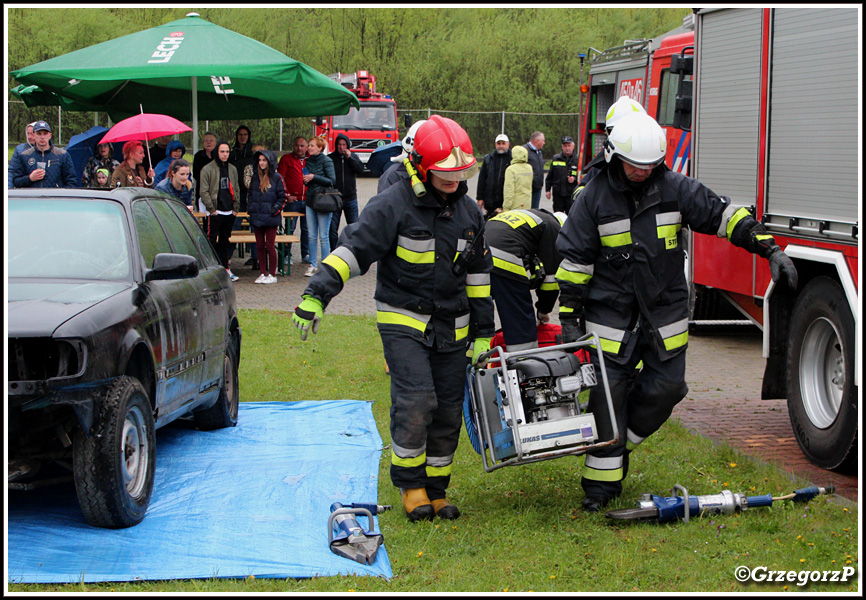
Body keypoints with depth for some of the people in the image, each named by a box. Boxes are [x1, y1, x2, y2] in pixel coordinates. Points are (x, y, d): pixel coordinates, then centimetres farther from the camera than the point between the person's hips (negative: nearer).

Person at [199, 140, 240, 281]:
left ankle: (225, 267, 15)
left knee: (225, 240, 11)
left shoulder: (232, 169, 13)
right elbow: (203, 191, -8)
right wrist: (211, 208, -13)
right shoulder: (207, 169, -5)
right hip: (215, 212, -5)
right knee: (212, 240, -6)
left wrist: (236, 207, 9)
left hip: (229, 212, 5)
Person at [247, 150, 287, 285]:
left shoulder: (276, 178, -4)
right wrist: (250, 208, 8)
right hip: (256, 217, 5)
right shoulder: (255, 177, 12)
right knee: (260, 246, 8)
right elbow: (250, 194, 21)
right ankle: (263, 273, 14)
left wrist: (274, 210, -11)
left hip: (271, 218, -5)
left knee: (270, 246, -4)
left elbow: (282, 197, -3)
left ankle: (272, 275, 3)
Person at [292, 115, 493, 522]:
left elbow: (478, 272, 15)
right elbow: (353, 248, -15)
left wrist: (483, 331, 16)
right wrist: (317, 293, -25)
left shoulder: (468, 210, 7)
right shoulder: (393, 205, -12)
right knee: (415, 401, -17)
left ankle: (436, 489, 21)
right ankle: (410, 485, 1)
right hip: (403, 322, -5)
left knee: (448, 411, 6)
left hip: (451, 327, 5)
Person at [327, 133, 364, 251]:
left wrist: (349, 157, -14)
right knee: (332, 230, 1)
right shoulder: (330, 158, -2)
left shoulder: (353, 157, 7)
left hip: (350, 198, 2)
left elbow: (360, 169, -8)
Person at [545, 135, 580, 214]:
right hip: (558, 194, 2)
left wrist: (574, 179, -13)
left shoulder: (577, 160, 4)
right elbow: (550, 176, 14)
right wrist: (548, 189, 11)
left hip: (571, 195, -2)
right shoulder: (556, 159, 10)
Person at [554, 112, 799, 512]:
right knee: (608, 392, -4)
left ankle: (623, 440, 26)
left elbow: (723, 215, -1)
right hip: (612, 311, -3)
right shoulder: (595, 197, -7)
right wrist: (570, 317, -5)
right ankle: (602, 479, 4)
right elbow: (575, 258, -3)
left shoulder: (675, 188, -3)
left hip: (665, 311, 3)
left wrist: (770, 250, -11)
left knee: (665, 387, 1)